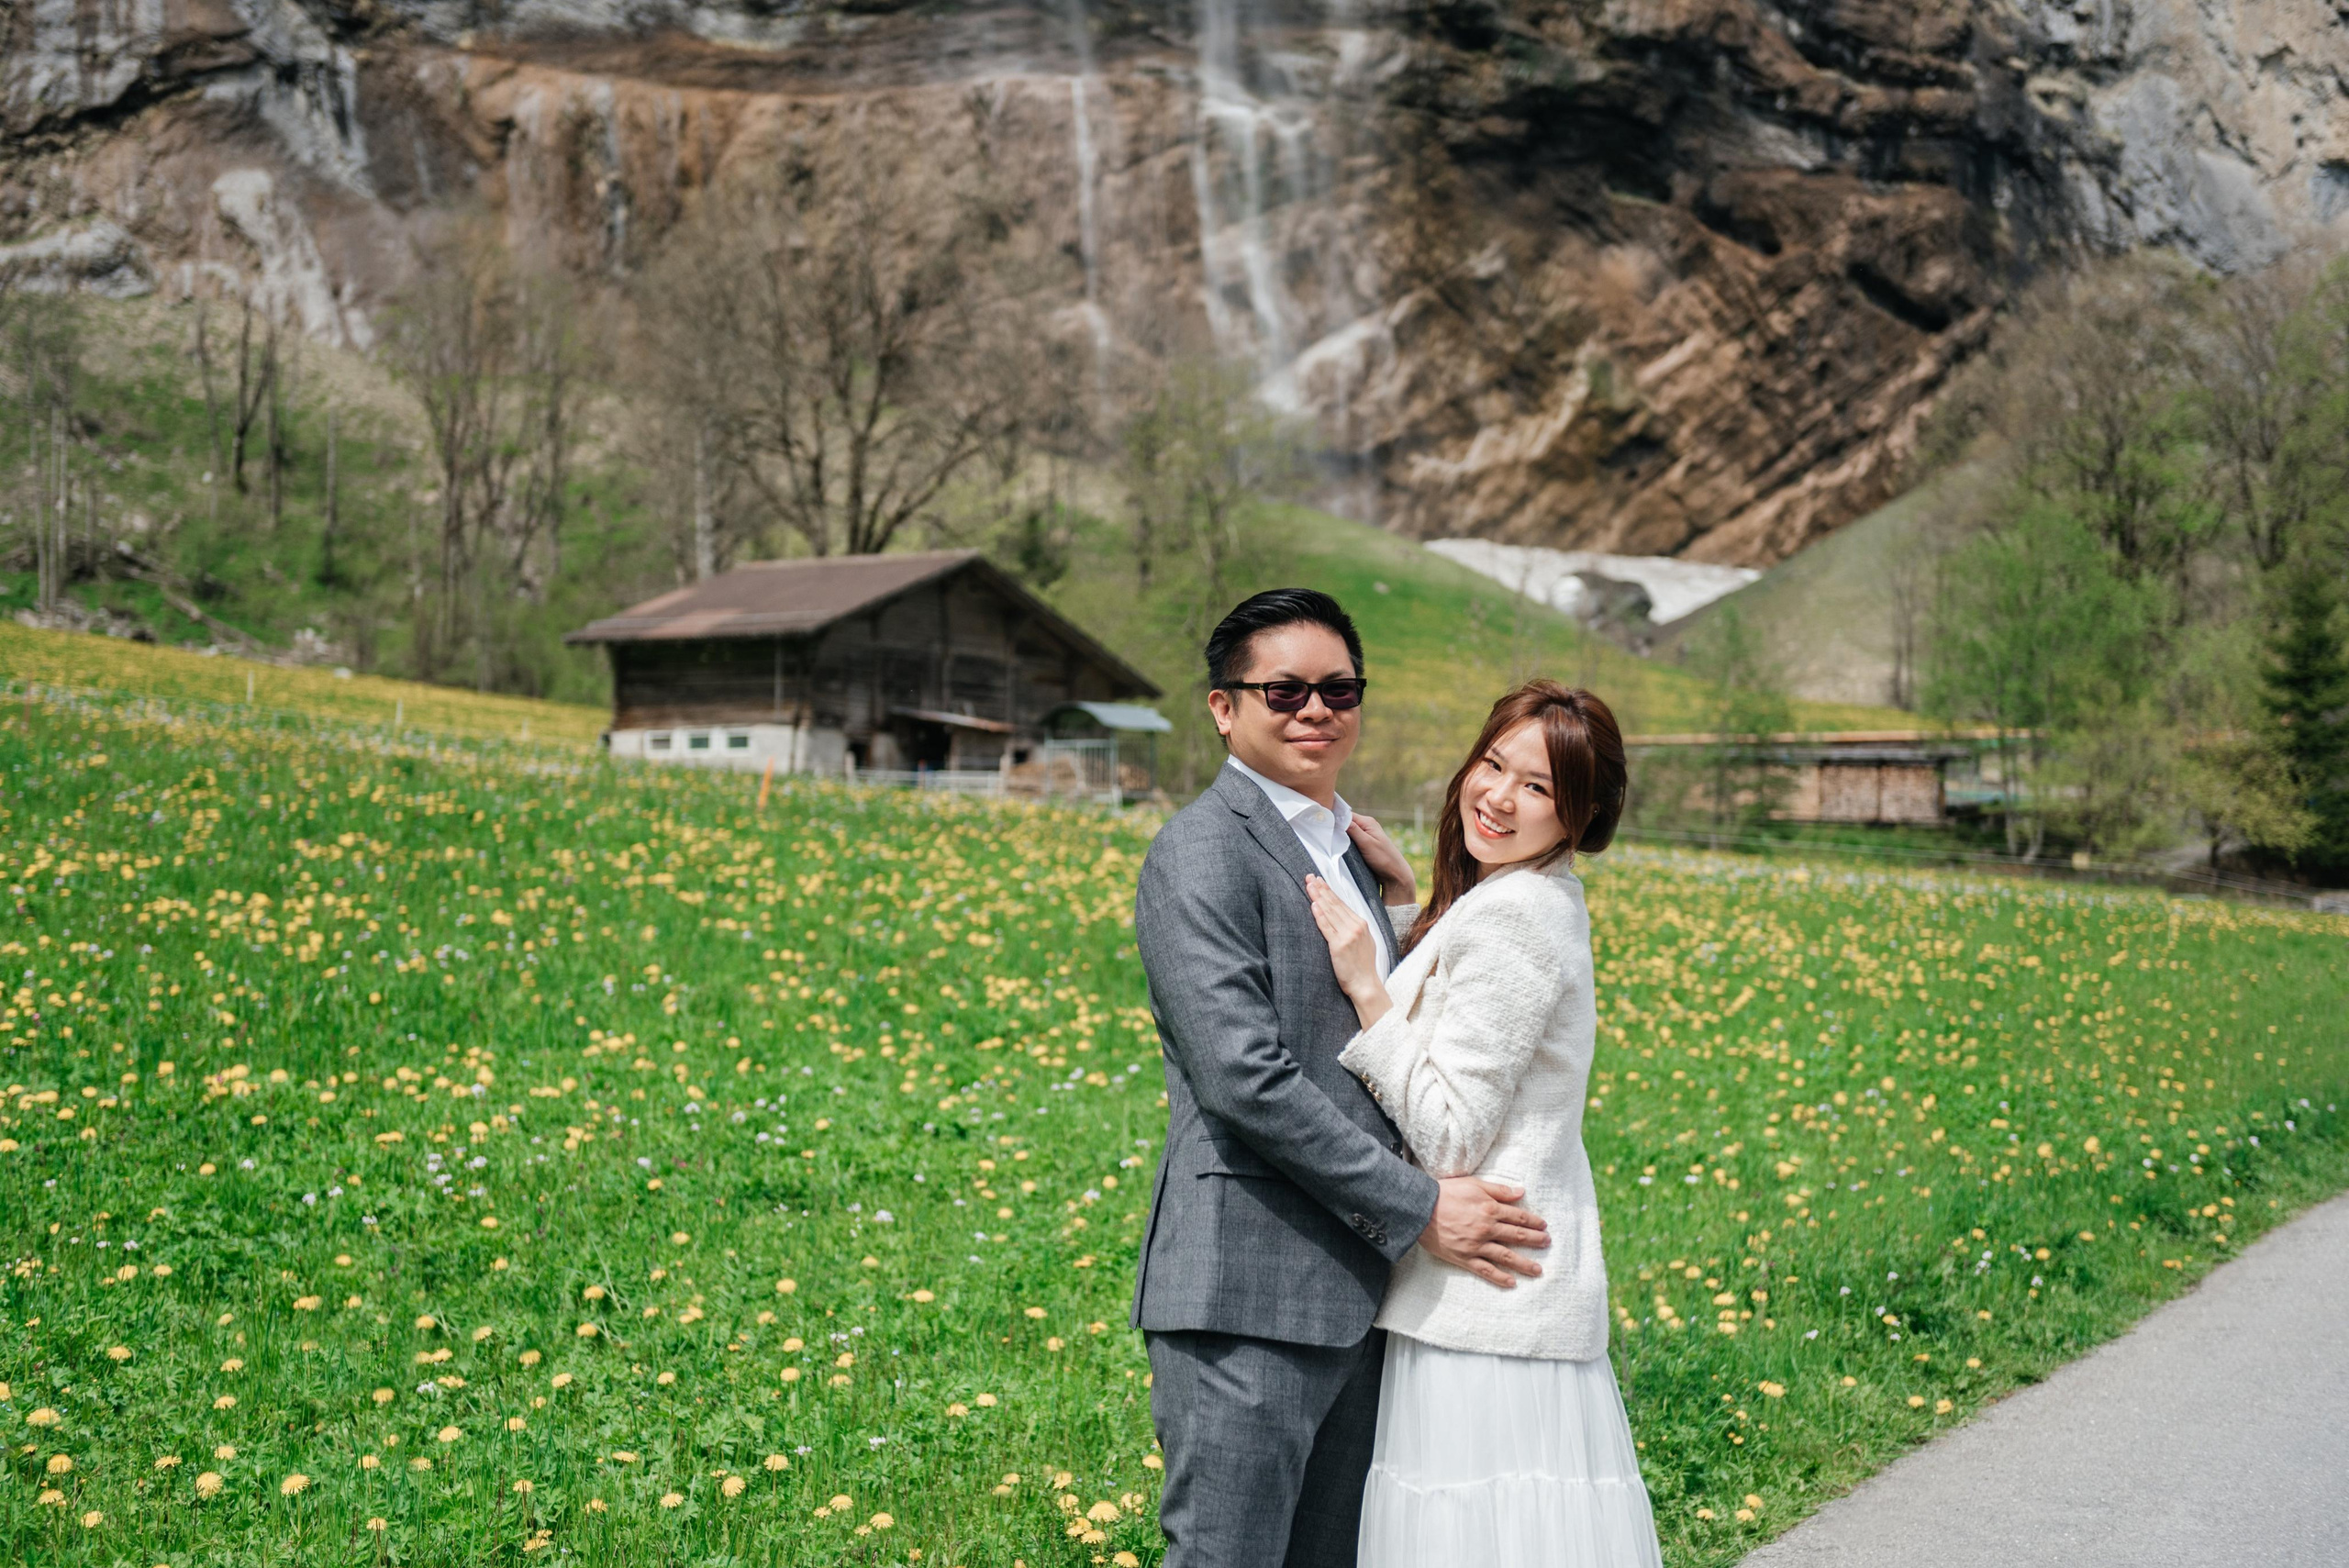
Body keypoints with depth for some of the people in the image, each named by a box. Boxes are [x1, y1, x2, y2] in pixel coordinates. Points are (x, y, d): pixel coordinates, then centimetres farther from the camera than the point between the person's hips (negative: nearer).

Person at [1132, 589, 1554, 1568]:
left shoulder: (1346, 851, 18)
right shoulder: (1202, 854, -10)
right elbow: (1244, 1080, -19)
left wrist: (1402, 904, 5)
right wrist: (1418, 1210, -15)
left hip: (1355, 1292, 9)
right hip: (1245, 1297, -9)